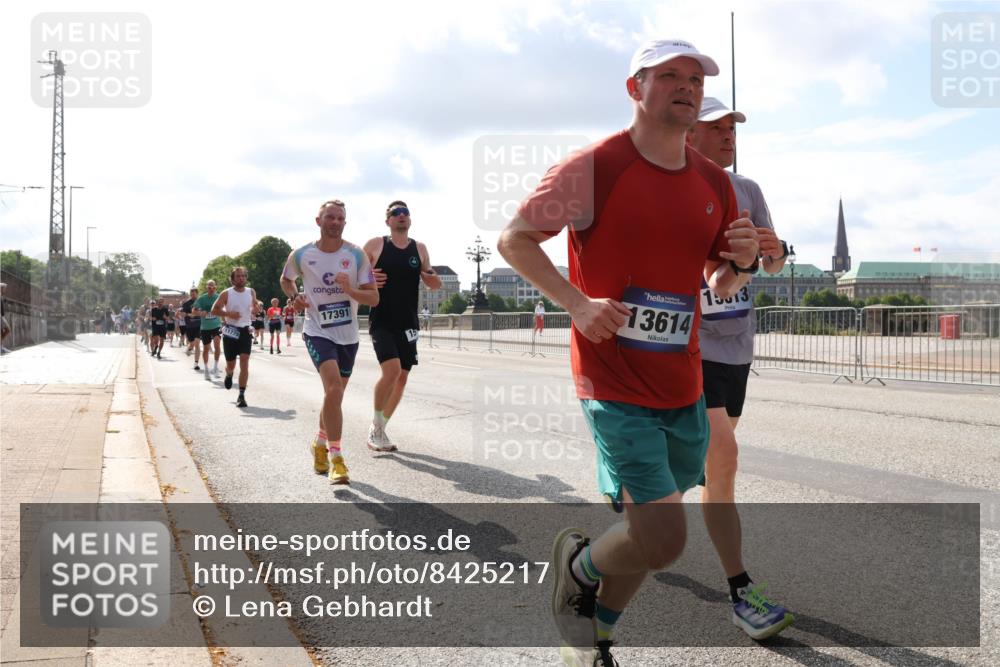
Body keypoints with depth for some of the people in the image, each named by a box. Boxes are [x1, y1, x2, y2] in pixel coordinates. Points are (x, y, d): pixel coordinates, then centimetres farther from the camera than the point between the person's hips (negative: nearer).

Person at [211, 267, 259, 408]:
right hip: (230, 331, -1)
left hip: (246, 331, 1)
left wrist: (255, 309, -6)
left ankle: (242, 395, -10)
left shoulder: (251, 292, 4)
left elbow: (255, 307, 18)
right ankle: (229, 375, 48)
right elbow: (214, 310, -4)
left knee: (244, 362, -13)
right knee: (231, 364, 9)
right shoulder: (226, 294, -4)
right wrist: (229, 314, -19)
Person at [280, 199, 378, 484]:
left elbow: (374, 298, -7)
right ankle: (336, 458, -16)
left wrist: (349, 290, -25)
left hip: (348, 336, 3)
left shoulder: (356, 255, -5)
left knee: (334, 396, 15)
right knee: (334, 389, -23)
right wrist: (294, 296, -3)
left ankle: (320, 444, 41)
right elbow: (285, 279, 18)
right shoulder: (301, 255, -4)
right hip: (318, 332, -3)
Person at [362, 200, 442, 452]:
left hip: (408, 324, 5)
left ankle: (380, 429, 23)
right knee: (392, 369, -22)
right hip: (381, 322, -4)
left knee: (402, 377, 6)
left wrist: (433, 278, -7)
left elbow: (432, 283, 17)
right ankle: (375, 426, -3)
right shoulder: (375, 245, 0)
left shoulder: (419, 249, 9)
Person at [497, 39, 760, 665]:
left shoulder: (715, 183, 7)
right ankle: (578, 562, 20)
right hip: (615, 384, -7)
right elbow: (514, 238, -5)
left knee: (649, 530, 16)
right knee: (663, 539, -13)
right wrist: (577, 303, -17)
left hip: (683, 386, 7)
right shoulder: (593, 167, -10)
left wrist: (742, 263, -7)